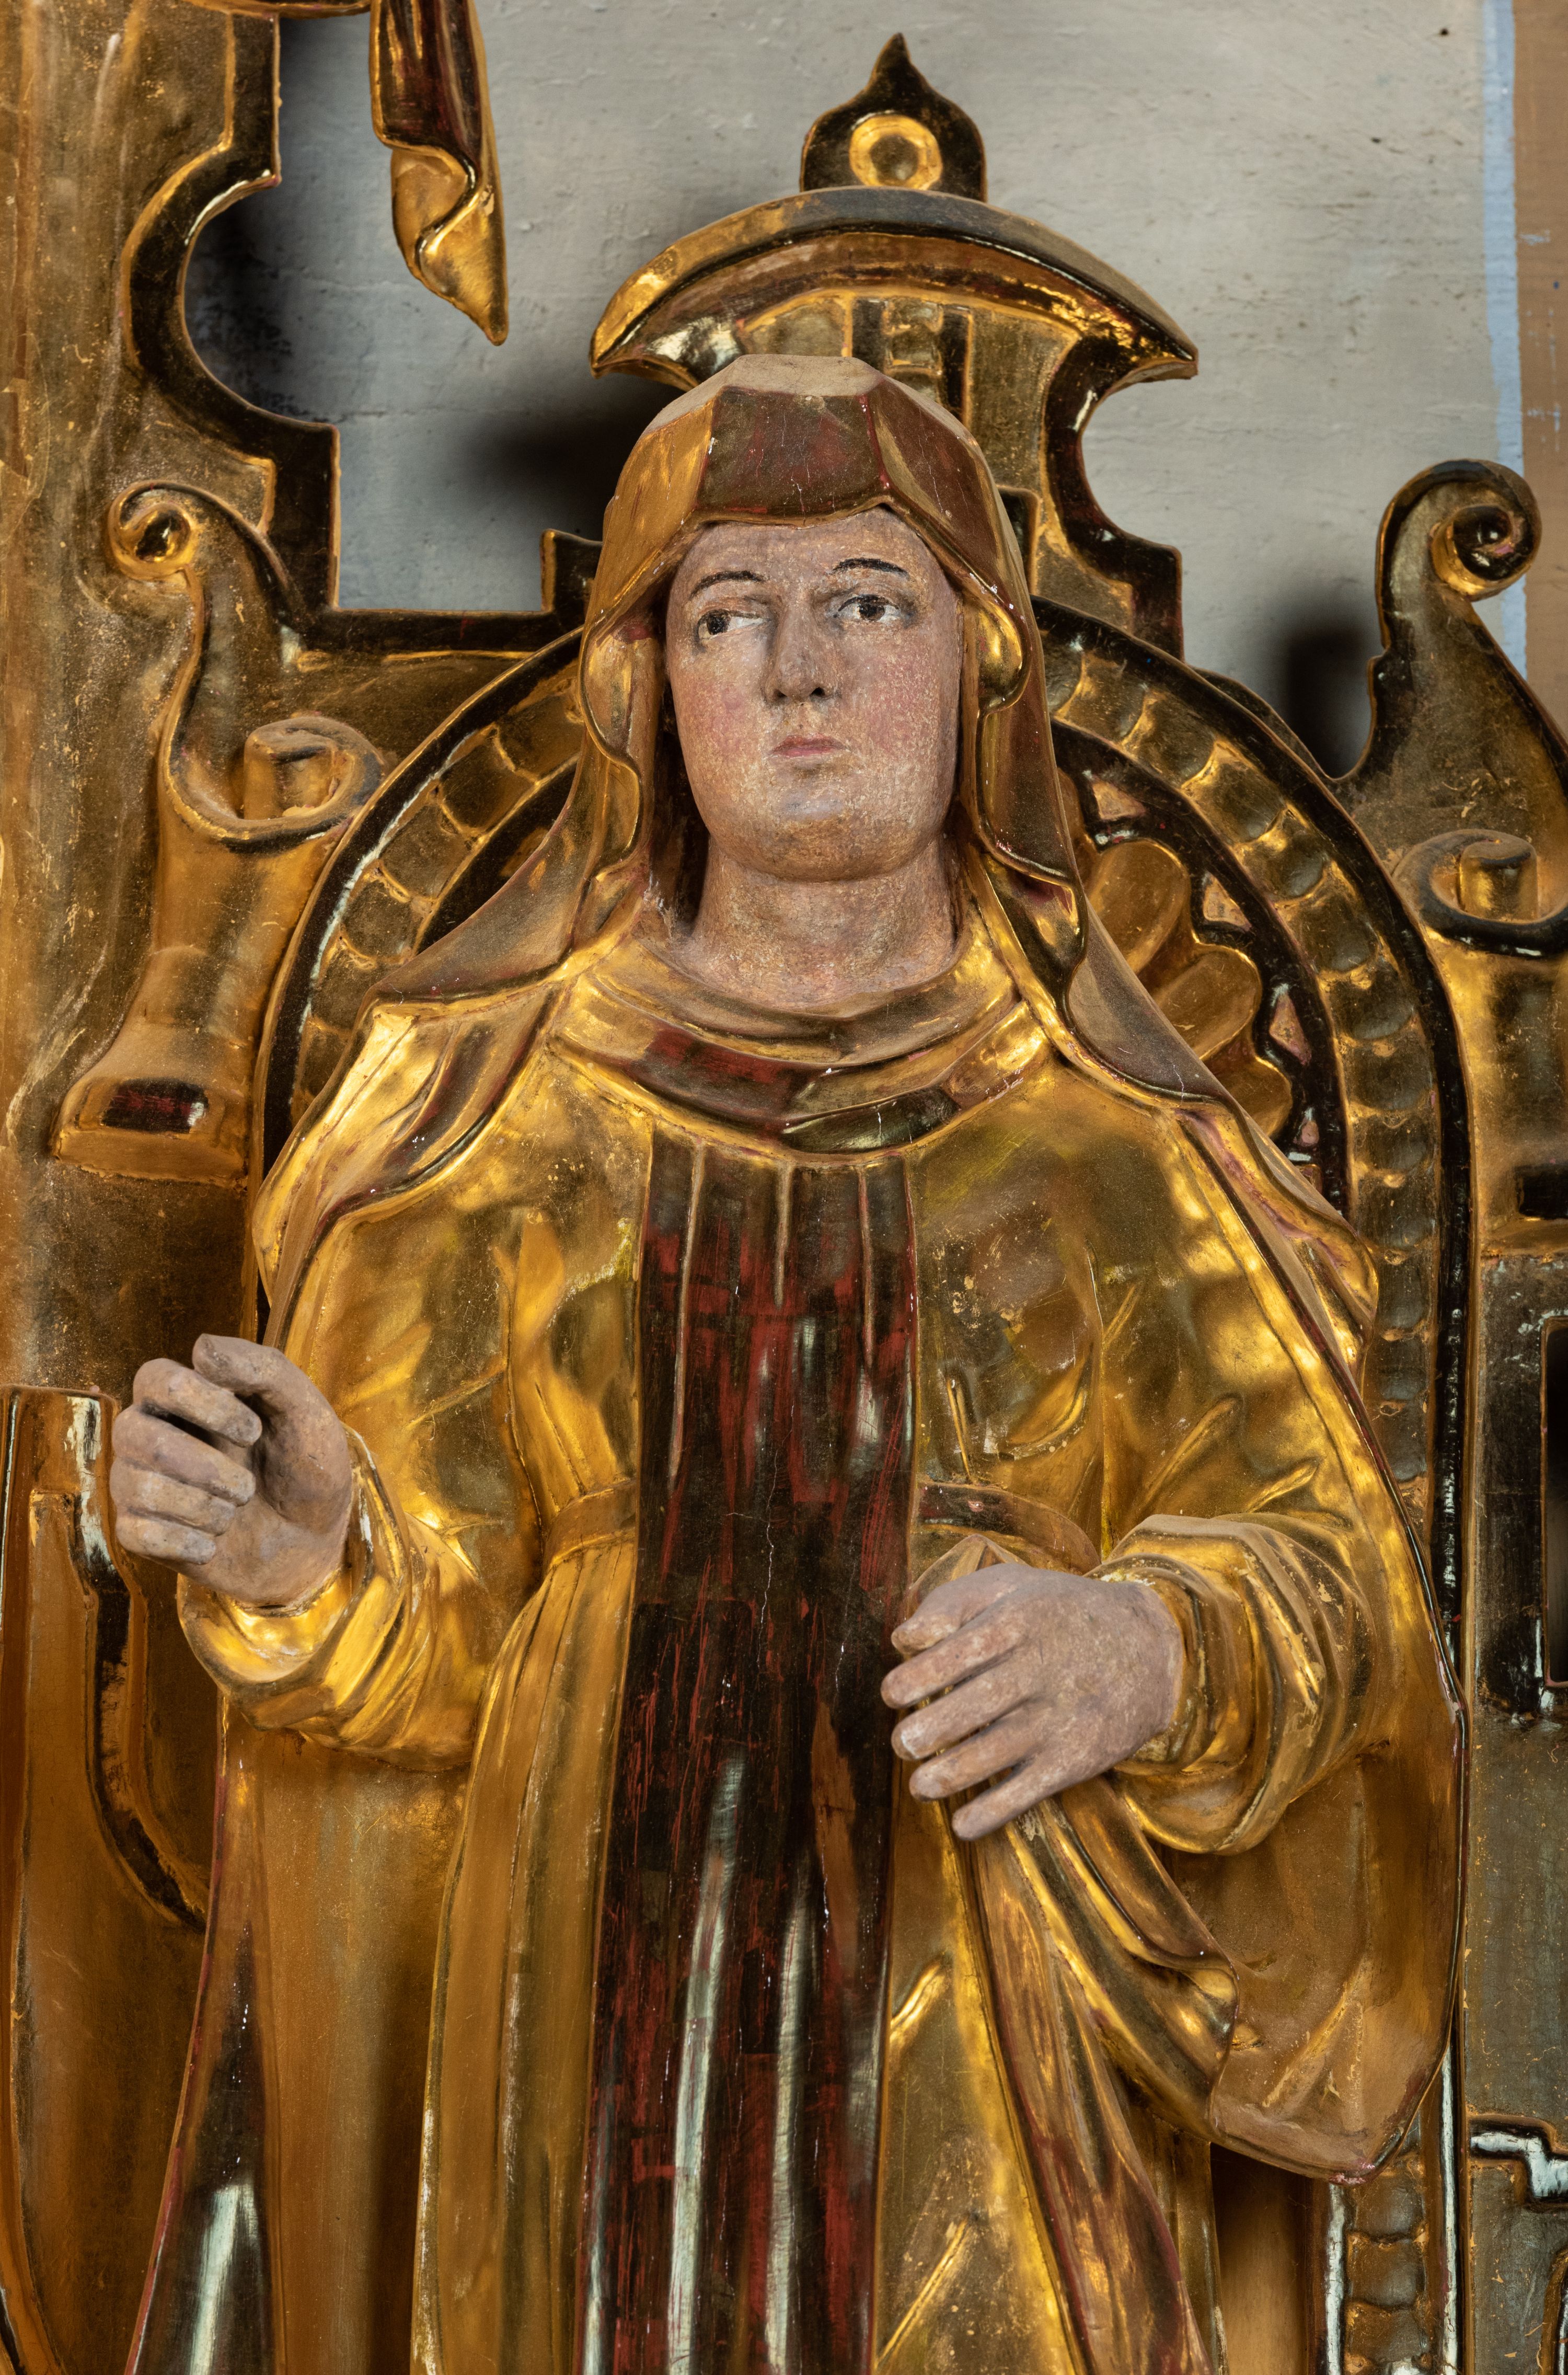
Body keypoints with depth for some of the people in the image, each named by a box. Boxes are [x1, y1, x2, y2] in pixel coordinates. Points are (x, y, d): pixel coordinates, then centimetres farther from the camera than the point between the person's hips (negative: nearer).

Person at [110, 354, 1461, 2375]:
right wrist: (296, 1549, -23)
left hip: (1000, 2048, 0)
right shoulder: (508, 1103, 1)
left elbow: (1319, 1572, -2)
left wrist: (1141, 1654, -25)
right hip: (614, 2027, 1)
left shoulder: (1107, 1126, 1)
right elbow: (420, 1641, 0)